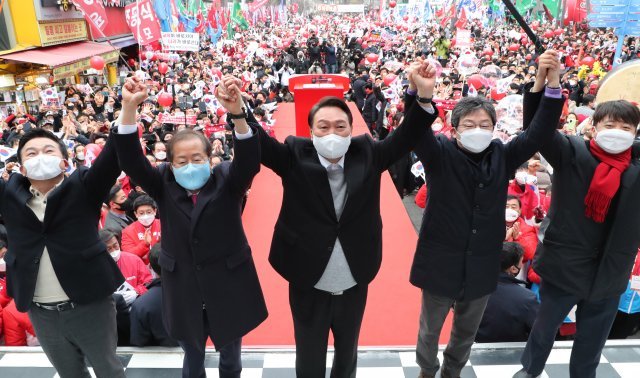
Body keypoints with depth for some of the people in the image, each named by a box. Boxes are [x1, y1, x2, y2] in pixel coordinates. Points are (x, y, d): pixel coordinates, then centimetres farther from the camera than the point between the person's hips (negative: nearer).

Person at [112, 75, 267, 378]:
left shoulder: (227, 180, -11)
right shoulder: (163, 184, -6)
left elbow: (249, 160, -29)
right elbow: (131, 161, -19)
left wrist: (237, 112, -47)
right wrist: (129, 108, -34)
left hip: (228, 288, -1)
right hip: (183, 291, 2)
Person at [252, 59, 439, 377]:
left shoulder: (366, 154, -6)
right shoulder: (296, 156, -12)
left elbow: (405, 138, -13)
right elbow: (259, 144, -24)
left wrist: (424, 95, -30)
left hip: (354, 285, 2)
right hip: (309, 286, -2)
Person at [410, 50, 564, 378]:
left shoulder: (502, 156, -2)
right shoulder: (440, 155, -12)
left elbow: (539, 134, -11)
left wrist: (552, 85, -26)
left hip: (482, 264, 3)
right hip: (441, 261, -3)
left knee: (467, 331, 24)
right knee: (430, 329, 19)